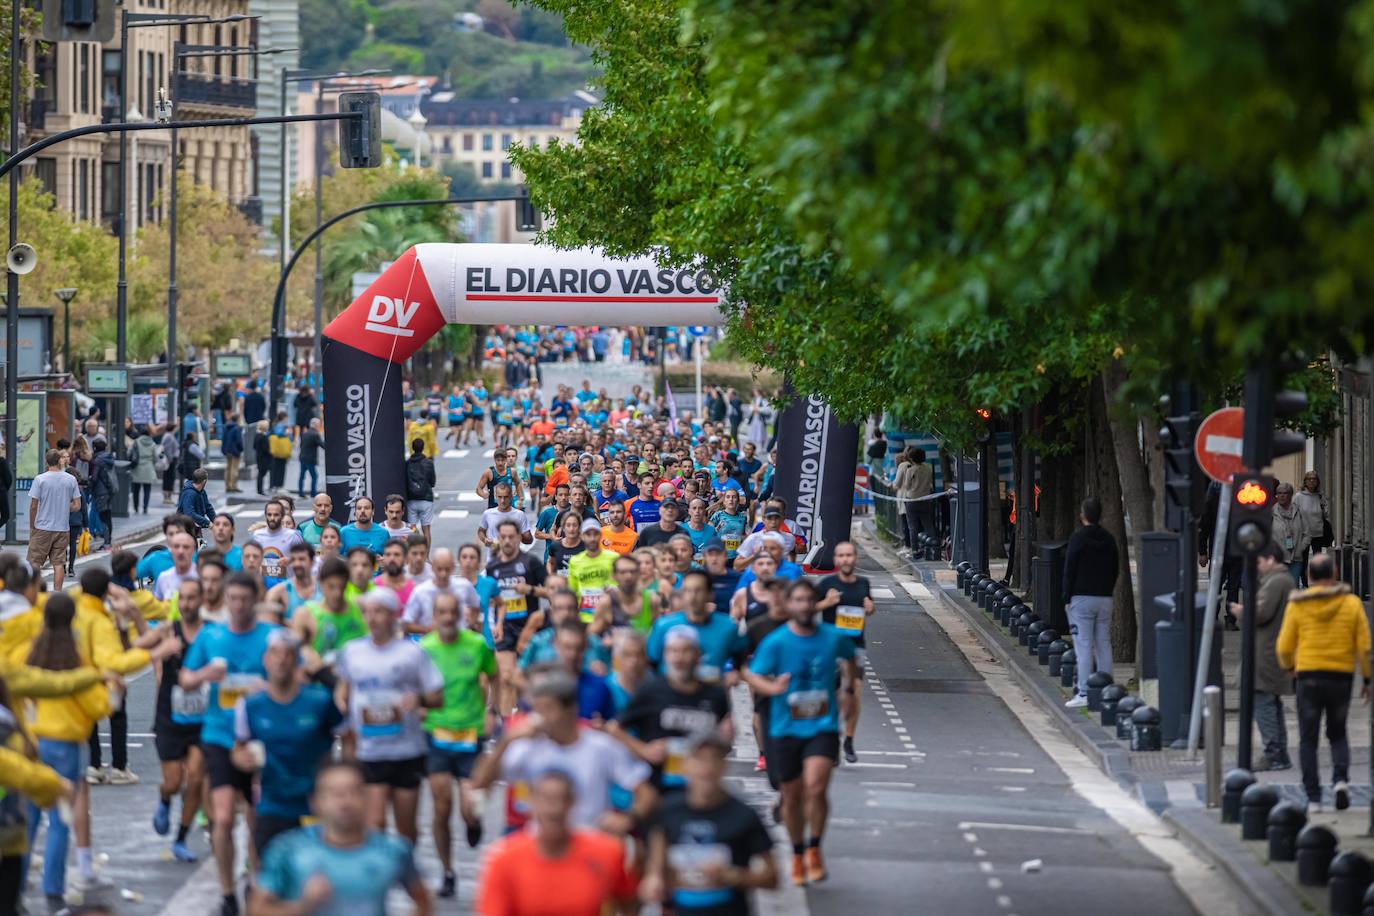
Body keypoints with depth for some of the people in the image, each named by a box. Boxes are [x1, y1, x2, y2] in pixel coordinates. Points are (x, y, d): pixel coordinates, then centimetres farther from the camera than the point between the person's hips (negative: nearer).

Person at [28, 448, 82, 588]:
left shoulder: (40, 479, -7)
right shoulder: (71, 480, 0)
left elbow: (33, 505, -7)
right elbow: (77, 505, 2)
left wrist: (31, 526, 4)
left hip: (42, 528, -2)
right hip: (62, 529, 2)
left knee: (35, 562, 4)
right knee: (59, 562, 6)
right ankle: (57, 592, 5)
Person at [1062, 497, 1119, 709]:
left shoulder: (1078, 538, -10)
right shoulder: (1109, 539, 9)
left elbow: (1070, 570, -9)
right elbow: (1115, 569, 14)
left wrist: (1067, 598, -2)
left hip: (1082, 598, -6)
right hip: (1105, 599, 6)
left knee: (1083, 646, -7)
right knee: (1104, 645, 9)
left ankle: (1084, 693, -11)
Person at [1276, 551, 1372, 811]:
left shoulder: (1297, 605, -4)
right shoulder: (1351, 603, -2)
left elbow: (1284, 647, -1)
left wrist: (1288, 665, 20)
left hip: (1308, 676, -1)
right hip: (1342, 677, 1)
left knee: (1308, 739, 8)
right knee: (1338, 734, 19)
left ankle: (1313, 797, 3)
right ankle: (1340, 778, -6)